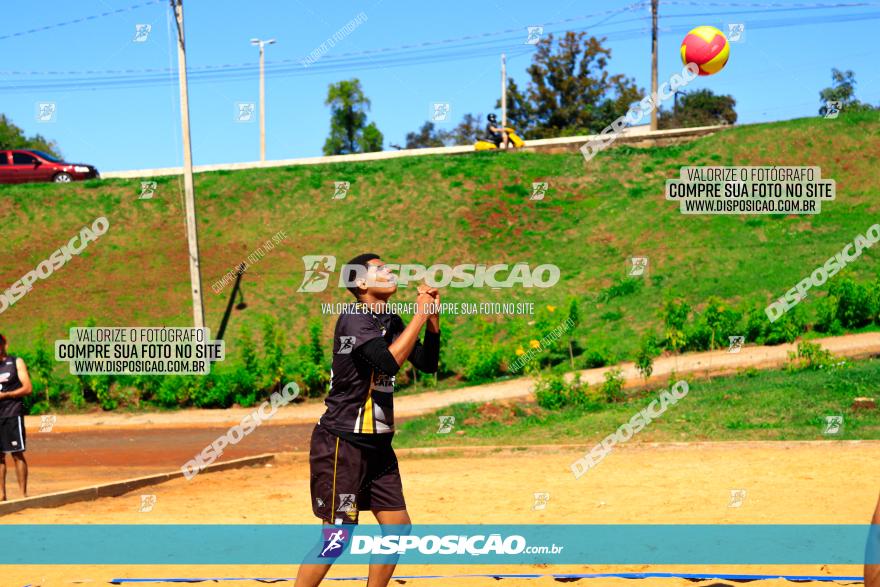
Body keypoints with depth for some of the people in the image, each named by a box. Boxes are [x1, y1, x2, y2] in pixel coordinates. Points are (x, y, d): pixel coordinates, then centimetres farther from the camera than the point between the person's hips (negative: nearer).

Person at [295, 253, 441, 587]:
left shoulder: (390, 322, 12)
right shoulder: (354, 318, -15)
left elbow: (427, 364, 13)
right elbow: (390, 361, -28)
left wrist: (433, 317, 1)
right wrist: (420, 315, -21)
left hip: (377, 443, 9)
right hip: (342, 442, -9)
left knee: (398, 527, 8)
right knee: (338, 537, -9)